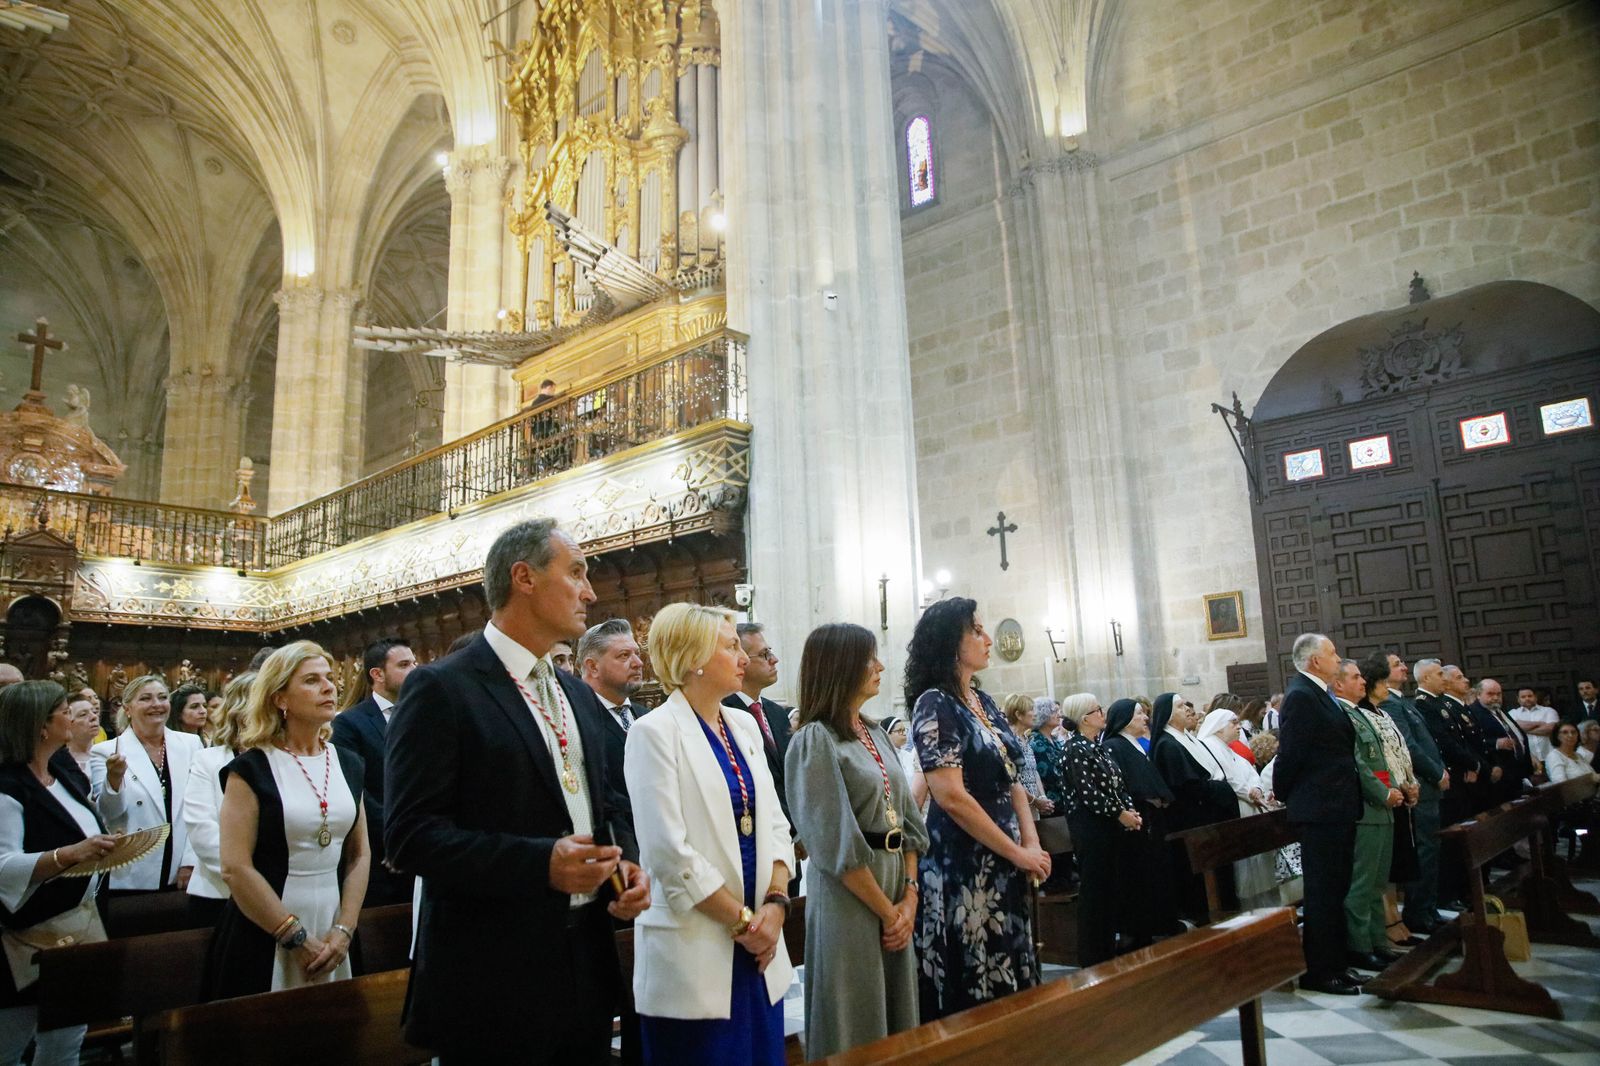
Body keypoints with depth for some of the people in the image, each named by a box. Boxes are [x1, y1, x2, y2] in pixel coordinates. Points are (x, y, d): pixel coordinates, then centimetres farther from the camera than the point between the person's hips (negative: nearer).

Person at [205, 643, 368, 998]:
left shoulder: (348, 765, 6)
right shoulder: (252, 769, -8)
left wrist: (344, 930, -5)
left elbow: (359, 854, 7)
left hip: (332, 937, 5)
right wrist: (297, 939, -13)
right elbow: (235, 868, -14)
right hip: (263, 943, -4)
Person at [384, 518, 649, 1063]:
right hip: (493, 983, -7)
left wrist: (625, 865, -1)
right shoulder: (441, 689, -11)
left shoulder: (578, 695, 13)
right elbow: (409, 834, -17)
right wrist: (540, 863, -26)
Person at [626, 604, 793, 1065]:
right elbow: (668, 852, -16)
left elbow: (774, 823, 9)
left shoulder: (744, 725, 9)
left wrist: (775, 903, -6)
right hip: (695, 954, -6)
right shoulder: (656, 732, -12)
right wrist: (741, 920, -11)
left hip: (759, 944, 6)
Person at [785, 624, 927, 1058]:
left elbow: (906, 820, 9)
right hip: (850, 900, -7)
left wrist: (909, 896, -2)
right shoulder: (815, 741, -15)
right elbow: (837, 846, -17)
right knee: (857, 1031, 7)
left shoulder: (877, 736, 9)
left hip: (895, 889, 7)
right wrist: (887, 911, -11)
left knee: (899, 1022, 17)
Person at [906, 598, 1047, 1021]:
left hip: (1003, 864, 8)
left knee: (1012, 977, 13)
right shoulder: (935, 705, -13)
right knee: (975, 982, 0)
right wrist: (1017, 853, -13)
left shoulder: (983, 702, 12)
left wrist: (1032, 844, -1)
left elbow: (1012, 780, 13)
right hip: (963, 867, -8)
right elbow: (952, 797, -19)